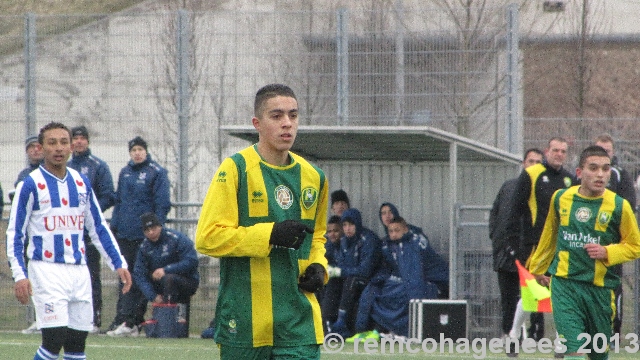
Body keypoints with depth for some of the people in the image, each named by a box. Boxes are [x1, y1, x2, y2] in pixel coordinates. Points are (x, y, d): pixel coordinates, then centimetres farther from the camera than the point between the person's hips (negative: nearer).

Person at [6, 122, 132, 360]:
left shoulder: (82, 183, 11)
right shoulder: (31, 184, -4)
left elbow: (98, 228, 19)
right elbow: (14, 233, -4)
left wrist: (118, 263, 11)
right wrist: (19, 274, -14)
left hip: (79, 271, 5)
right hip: (46, 270, -5)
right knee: (54, 338, -15)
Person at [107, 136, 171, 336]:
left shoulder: (156, 172, -3)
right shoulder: (125, 173, 15)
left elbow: (162, 203, -6)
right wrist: (114, 225, 12)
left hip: (145, 234, -6)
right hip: (124, 233, 6)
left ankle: (133, 321, -6)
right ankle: (121, 319, 7)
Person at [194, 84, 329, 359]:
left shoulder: (313, 176, 13)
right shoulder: (235, 169, -4)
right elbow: (208, 238, -11)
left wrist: (318, 266, 7)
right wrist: (270, 235, -18)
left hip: (299, 321, 3)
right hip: (245, 321, -3)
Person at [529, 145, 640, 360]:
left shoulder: (618, 206, -6)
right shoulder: (561, 198, 1)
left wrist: (607, 252, -15)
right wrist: (538, 267, 29)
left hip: (600, 288, 0)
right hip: (564, 283, 0)